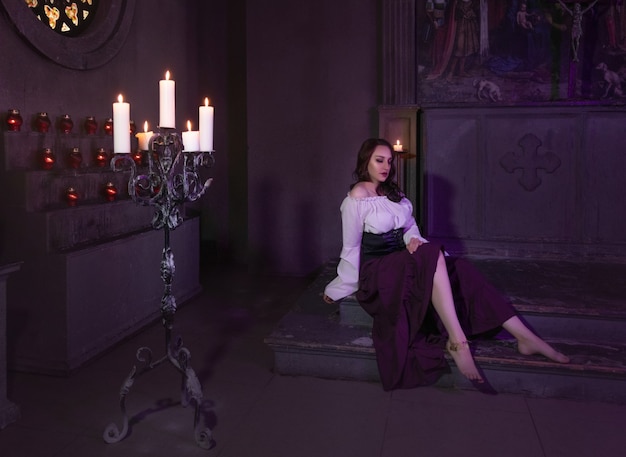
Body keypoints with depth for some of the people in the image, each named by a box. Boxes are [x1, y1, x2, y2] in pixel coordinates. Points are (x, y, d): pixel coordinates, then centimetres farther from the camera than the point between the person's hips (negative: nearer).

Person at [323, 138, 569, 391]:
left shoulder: (392, 192, 14)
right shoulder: (357, 196, -10)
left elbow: (409, 226, 16)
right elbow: (351, 247, -9)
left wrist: (413, 239, -8)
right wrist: (338, 289, -5)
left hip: (399, 263, 7)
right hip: (376, 270, -7)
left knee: (461, 269, -14)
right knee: (433, 253, -33)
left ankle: (525, 337, -19)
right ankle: (457, 341, -38)